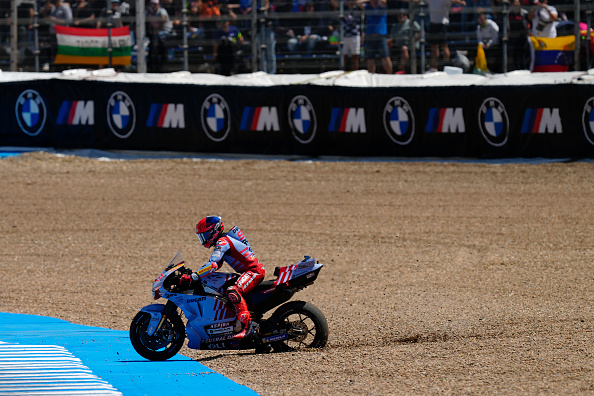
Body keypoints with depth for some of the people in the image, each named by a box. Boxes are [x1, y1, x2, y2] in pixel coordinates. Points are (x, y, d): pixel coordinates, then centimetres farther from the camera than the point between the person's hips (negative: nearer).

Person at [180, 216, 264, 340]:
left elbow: (213, 265, -28)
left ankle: (248, 326, -41)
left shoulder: (223, 242, -15)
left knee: (232, 292, -33)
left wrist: (192, 277, -31)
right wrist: (192, 273, 18)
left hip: (254, 271, -11)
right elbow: (216, 264, 29)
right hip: (248, 272, 11)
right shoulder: (221, 242, 18)